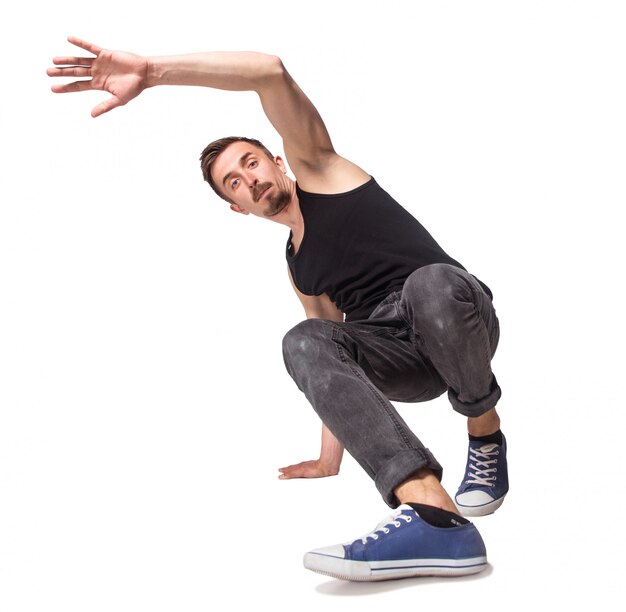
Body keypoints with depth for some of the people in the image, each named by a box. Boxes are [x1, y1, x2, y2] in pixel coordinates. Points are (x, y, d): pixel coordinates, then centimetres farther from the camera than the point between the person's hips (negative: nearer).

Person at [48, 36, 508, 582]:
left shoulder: (319, 168, 6)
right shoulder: (299, 268, 21)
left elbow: (272, 72, -10)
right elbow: (335, 341, 22)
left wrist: (149, 71, -16)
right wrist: (330, 459, 20)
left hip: (460, 320, -5)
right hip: (402, 360, 5)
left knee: (429, 283, -39)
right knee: (303, 343, -25)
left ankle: (486, 434, -9)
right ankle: (434, 515, -45)